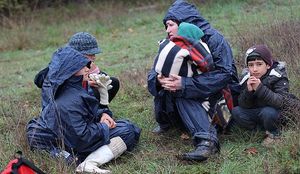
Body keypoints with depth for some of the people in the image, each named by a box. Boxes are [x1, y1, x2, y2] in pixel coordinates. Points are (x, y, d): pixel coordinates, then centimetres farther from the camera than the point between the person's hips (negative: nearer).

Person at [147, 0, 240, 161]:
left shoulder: (212, 38, -18)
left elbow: (224, 74, -30)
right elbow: (153, 74, -4)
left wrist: (185, 84, -36)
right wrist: (159, 80, -31)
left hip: (221, 94, -6)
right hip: (194, 95, 6)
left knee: (181, 94, -32)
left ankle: (207, 139, -45)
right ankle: (166, 120, 3)